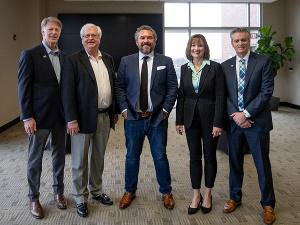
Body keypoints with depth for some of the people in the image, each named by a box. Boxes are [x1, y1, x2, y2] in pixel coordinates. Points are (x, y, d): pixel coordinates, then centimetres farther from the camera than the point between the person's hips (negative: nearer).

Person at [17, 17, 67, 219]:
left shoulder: (64, 56, 8)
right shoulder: (30, 55, -7)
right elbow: (24, 87, -9)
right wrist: (27, 117, -13)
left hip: (60, 115, 5)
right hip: (39, 115, -5)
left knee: (60, 155, 14)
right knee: (35, 158, 8)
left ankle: (58, 191, 32)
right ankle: (34, 198, 23)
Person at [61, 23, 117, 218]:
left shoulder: (108, 59, 10)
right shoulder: (74, 60, -6)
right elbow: (68, 92, -11)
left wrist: (114, 112, 11)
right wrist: (71, 119, -16)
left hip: (104, 117, 5)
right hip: (83, 117, -5)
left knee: (98, 157, 17)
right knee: (80, 160, 6)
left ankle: (96, 191, 34)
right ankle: (81, 198, 21)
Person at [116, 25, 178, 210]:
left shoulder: (166, 62, 2)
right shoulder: (126, 61, 4)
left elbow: (173, 88, 1)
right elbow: (120, 87, 5)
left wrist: (165, 110, -5)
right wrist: (124, 109, -4)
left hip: (157, 118, -1)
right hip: (133, 118, 1)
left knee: (160, 156, 8)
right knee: (132, 156, 11)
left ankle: (166, 192, 26)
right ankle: (130, 191, 29)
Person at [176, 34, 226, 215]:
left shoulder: (215, 67, -6)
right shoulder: (185, 69, 5)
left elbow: (220, 97, -9)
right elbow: (181, 96, 8)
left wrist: (218, 123, -14)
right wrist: (179, 120, 5)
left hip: (210, 118, -3)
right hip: (191, 118, 3)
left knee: (210, 156, 9)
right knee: (194, 157, 9)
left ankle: (207, 194, 24)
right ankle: (196, 195, 22)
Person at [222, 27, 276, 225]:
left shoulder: (263, 61, -2)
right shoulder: (225, 66, 8)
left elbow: (266, 91, -9)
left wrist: (246, 113, -14)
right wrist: (235, 114, -10)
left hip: (257, 121, -3)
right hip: (234, 120, 3)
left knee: (262, 164, 5)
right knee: (235, 162, 13)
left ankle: (268, 204, 21)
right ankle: (235, 197, 31)